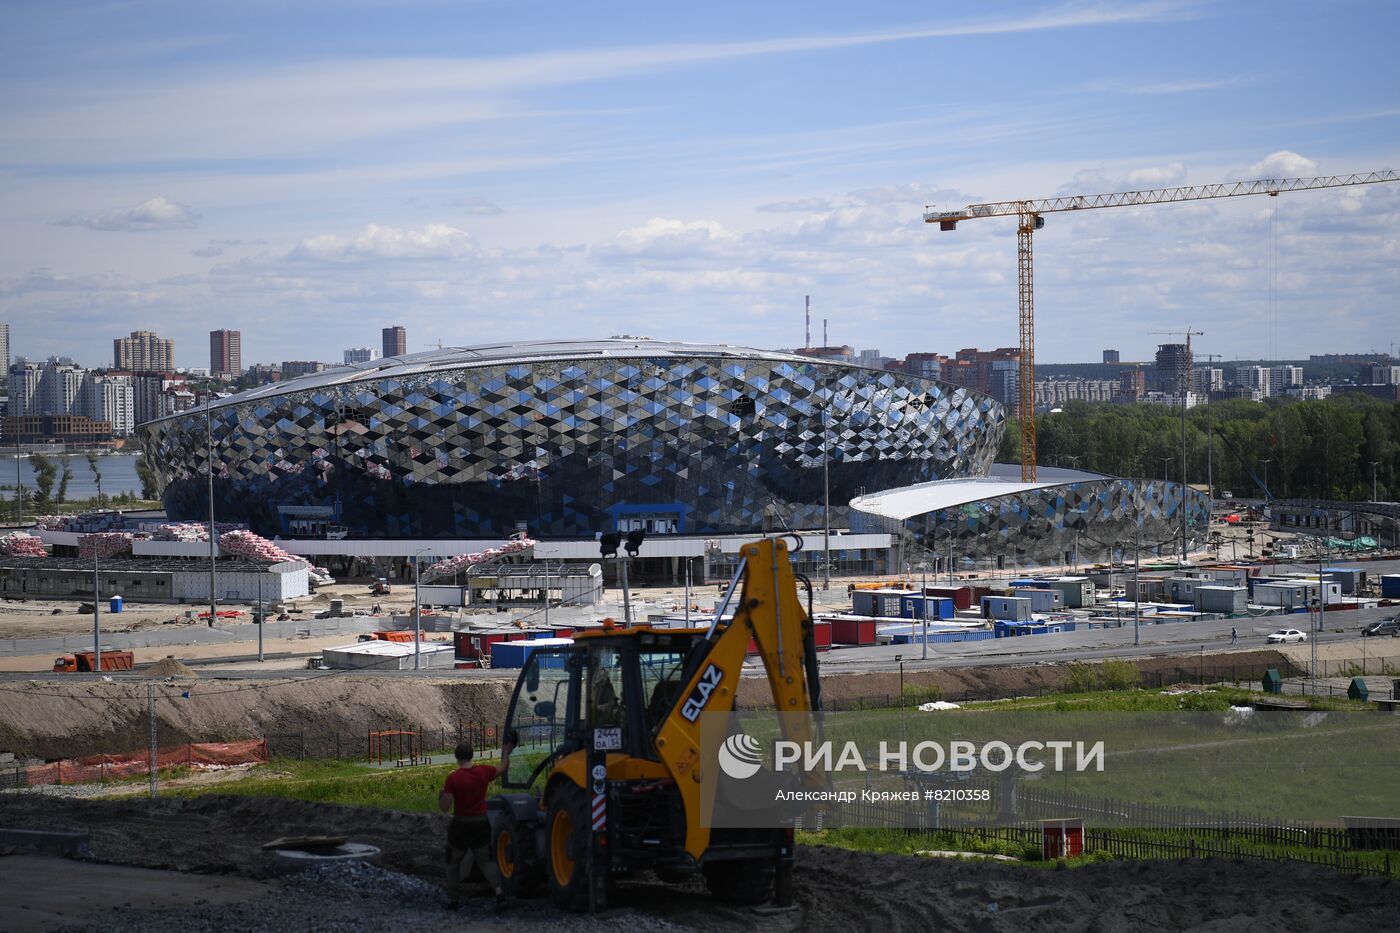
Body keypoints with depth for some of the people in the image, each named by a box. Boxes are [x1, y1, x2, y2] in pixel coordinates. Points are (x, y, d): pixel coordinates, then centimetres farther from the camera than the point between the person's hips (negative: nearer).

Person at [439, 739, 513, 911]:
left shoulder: (453, 778, -17)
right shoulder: (483, 771, -6)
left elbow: (444, 807, -17)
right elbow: (503, 769, 14)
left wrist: (440, 797, 4)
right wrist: (506, 753, 32)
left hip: (461, 825, -3)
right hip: (482, 824, 3)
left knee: (454, 862, 17)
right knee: (485, 860, 14)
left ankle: (454, 899, 19)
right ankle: (498, 891, -8)